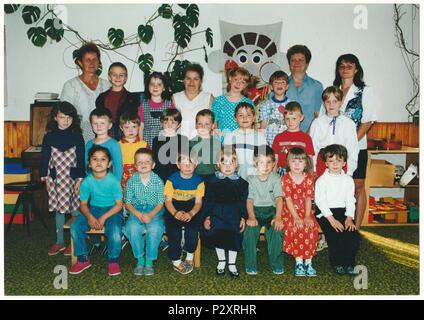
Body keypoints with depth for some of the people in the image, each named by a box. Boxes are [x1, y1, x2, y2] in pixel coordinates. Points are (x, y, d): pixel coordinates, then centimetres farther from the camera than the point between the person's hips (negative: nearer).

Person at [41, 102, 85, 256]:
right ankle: (59, 242, 23)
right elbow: (44, 158, 6)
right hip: (56, 178, 2)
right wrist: (45, 178, 4)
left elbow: (81, 159, -4)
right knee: (58, 209, 11)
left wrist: (80, 179, -8)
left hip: (73, 177, -2)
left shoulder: (77, 136, -3)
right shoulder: (49, 137, 2)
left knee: (75, 209, 3)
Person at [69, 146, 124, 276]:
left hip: (112, 210, -3)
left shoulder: (113, 181, -14)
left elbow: (119, 204, -12)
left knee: (115, 230, -32)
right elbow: (83, 204, 1)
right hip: (93, 209, 4)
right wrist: (89, 216, -20)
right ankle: (83, 259, 2)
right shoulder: (86, 182, -5)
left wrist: (103, 218, -21)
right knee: (75, 227, -19)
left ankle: (113, 261, -4)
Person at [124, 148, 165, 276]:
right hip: (136, 211, 1)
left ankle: (149, 261, -11)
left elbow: (160, 203, -3)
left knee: (155, 228, -30)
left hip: (154, 211, -1)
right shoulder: (132, 181, -1)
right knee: (132, 227, -29)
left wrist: (150, 215, -20)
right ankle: (140, 260, -9)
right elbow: (127, 202, 2)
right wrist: (138, 214, -15)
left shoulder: (158, 181, -4)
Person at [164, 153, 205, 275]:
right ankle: (176, 261, -6)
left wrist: (191, 214, -25)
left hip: (191, 209, 1)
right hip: (174, 209, -1)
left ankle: (190, 257, 1)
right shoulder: (172, 179, -6)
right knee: (174, 230, -25)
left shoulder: (198, 181, -3)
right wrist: (175, 213, -26)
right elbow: (168, 201, -7)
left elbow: (198, 202, -5)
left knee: (193, 228, -25)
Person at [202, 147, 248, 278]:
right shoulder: (213, 181, 4)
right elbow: (208, 200, 5)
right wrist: (206, 217, -3)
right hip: (217, 214, 0)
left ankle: (232, 264, 14)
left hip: (234, 215, 0)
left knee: (235, 236, -7)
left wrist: (243, 218, -3)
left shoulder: (241, 182, 5)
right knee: (217, 235, -6)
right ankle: (221, 261, 18)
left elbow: (243, 202, 6)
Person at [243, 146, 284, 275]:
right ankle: (250, 265, -11)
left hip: (271, 210, 0)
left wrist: (278, 217, -23)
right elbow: (249, 200, -6)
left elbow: (279, 199, -7)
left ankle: (276, 264, -8)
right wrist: (251, 217, -22)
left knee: (277, 229, -27)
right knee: (250, 228, -27)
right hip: (255, 210, 0)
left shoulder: (275, 179, 2)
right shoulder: (251, 179, 2)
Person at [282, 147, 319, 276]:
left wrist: (307, 216, -16)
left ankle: (308, 261, -13)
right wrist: (296, 217, -19)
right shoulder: (285, 178, -4)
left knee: (310, 228, -24)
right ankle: (299, 261, -16)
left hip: (305, 211, 2)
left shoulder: (309, 178, 3)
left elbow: (308, 198, -4)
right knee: (295, 228, -28)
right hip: (290, 211, -2)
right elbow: (288, 199, -10)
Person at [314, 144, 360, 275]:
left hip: (343, 212, 4)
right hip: (325, 213, -4)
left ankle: (349, 264, 3)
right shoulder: (322, 180, -2)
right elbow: (320, 201, -10)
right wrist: (332, 219, -17)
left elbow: (350, 201, 7)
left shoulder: (348, 180, 10)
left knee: (354, 236, -14)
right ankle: (337, 264, -1)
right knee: (335, 237, -21)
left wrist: (349, 218, -7)